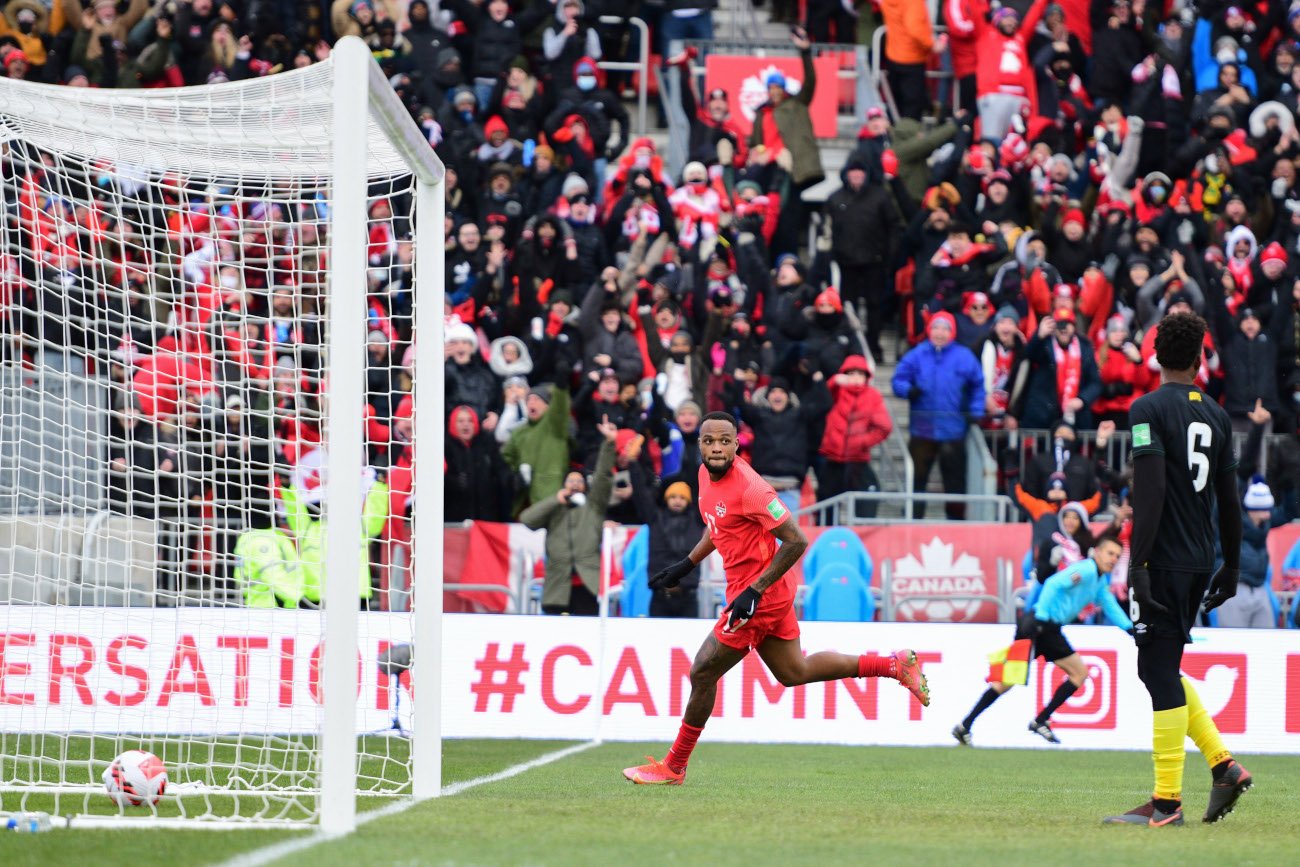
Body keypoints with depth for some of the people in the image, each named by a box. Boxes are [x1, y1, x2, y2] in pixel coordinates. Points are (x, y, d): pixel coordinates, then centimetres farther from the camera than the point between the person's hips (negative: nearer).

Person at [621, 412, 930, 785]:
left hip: (758, 596, -10)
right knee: (794, 672, 21)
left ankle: (674, 767, 11)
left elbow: (796, 541, -24)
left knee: (703, 674, -3)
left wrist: (754, 592, -24)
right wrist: (686, 565, 18)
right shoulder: (707, 475, 3)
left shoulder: (748, 488, -24)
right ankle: (894, 664, 28)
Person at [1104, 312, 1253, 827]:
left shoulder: (1149, 410, -8)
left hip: (1164, 561, -7)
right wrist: (1231, 566, 23)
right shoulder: (1216, 416, 11)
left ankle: (1167, 802, -7)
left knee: (1161, 673, -5)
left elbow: (1150, 490, -17)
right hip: (1200, 562, 7)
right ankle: (1223, 765, 9)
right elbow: (1229, 499, 15)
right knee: (1160, 670, 17)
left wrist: (1137, 563, -19)